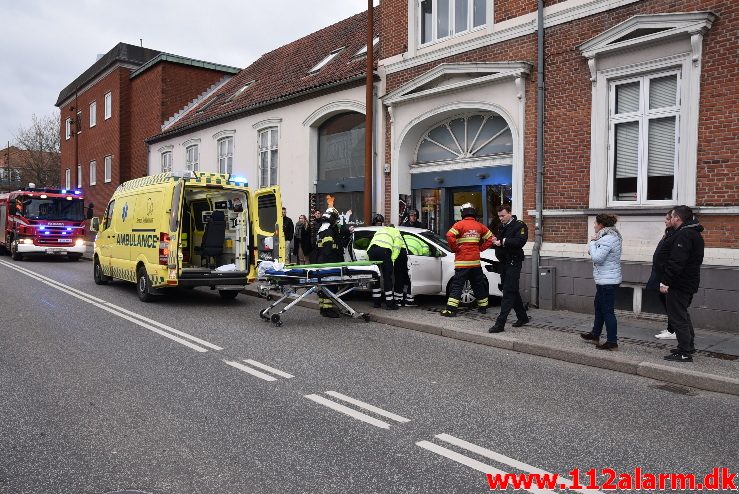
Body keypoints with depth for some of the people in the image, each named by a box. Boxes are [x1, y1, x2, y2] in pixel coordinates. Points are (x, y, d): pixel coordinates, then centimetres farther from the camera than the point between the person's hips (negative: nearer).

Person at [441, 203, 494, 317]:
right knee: (479, 285, 17)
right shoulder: (480, 226, 8)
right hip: (476, 261, 5)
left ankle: (451, 309, -9)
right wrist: (480, 248, 12)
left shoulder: (460, 224, -8)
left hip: (462, 261, -4)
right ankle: (483, 307, 26)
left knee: (457, 286, -4)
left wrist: (455, 249, -10)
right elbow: (490, 239, 13)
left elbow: (449, 236, -22)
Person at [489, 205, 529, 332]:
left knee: (508, 292, -11)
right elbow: (499, 241, 24)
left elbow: (520, 241, -21)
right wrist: (495, 241, 1)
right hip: (503, 263, 9)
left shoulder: (519, 225, -7)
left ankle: (500, 324, -15)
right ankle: (523, 317, 29)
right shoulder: (501, 227, 18)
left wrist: (503, 242, -19)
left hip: (513, 263, -8)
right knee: (513, 291, 15)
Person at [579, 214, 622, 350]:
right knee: (598, 305, 22)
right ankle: (595, 334, 36)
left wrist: (592, 243, -12)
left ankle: (612, 342, 1)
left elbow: (597, 258, -25)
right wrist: (594, 243, -2)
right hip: (605, 279, 11)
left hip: (607, 281, -11)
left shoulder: (607, 239, -20)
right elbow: (598, 255, 14)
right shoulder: (612, 236, 14)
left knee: (607, 310, -5)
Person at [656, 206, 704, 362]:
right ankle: (688, 346, 32)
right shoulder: (694, 233, 16)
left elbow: (676, 262, -27)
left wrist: (665, 282, -24)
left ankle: (684, 352, -3)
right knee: (682, 315, 22)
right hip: (688, 283, 11)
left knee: (677, 317, -6)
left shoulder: (684, 235, -20)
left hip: (678, 284, -11)